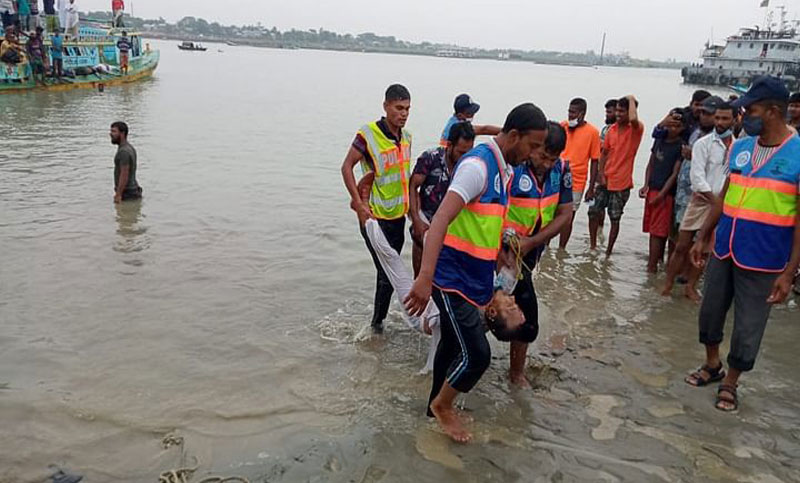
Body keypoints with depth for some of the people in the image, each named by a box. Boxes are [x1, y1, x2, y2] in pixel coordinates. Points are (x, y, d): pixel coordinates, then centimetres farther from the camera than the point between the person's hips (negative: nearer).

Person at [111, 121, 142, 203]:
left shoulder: (123, 151, -20)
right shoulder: (130, 148, 12)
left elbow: (124, 174, -24)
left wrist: (118, 194, -22)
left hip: (127, 193, -10)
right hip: (133, 189, 10)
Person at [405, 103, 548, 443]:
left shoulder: (503, 169, 10)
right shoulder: (477, 165, -19)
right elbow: (441, 219, -29)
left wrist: (494, 286, 26)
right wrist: (425, 277, -38)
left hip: (470, 278, 9)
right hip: (453, 277, -9)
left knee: (453, 345, 20)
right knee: (476, 354, -6)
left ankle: (437, 406, 37)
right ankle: (442, 405, 20)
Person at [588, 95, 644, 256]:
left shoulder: (636, 129, -9)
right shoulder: (612, 129, 7)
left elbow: (633, 119, -35)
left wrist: (632, 100, -18)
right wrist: (600, 174, 0)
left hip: (621, 183, -5)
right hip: (604, 180, 5)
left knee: (615, 219, 3)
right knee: (593, 212, 8)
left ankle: (608, 252, 15)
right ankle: (593, 247, 24)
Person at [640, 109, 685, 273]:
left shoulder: (681, 146, -8)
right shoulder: (659, 139, 10)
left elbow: (675, 173, -10)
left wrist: (661, 194, -14)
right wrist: (646, 185, 4)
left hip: (665, 193, -6)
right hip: (652, 190, 6)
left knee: (658, 231, -4)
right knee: (653, 229, 12)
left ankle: (652, 265, -1)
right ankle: (658, 259, 25)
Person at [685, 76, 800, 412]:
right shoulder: (740, 148, 3)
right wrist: (703, 237, 14)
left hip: (763, 262, -5)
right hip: (724, 251, 5)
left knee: (747, 329, 8)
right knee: (710, 312, 17)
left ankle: (730, 383, 28)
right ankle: (712, 365, 39)